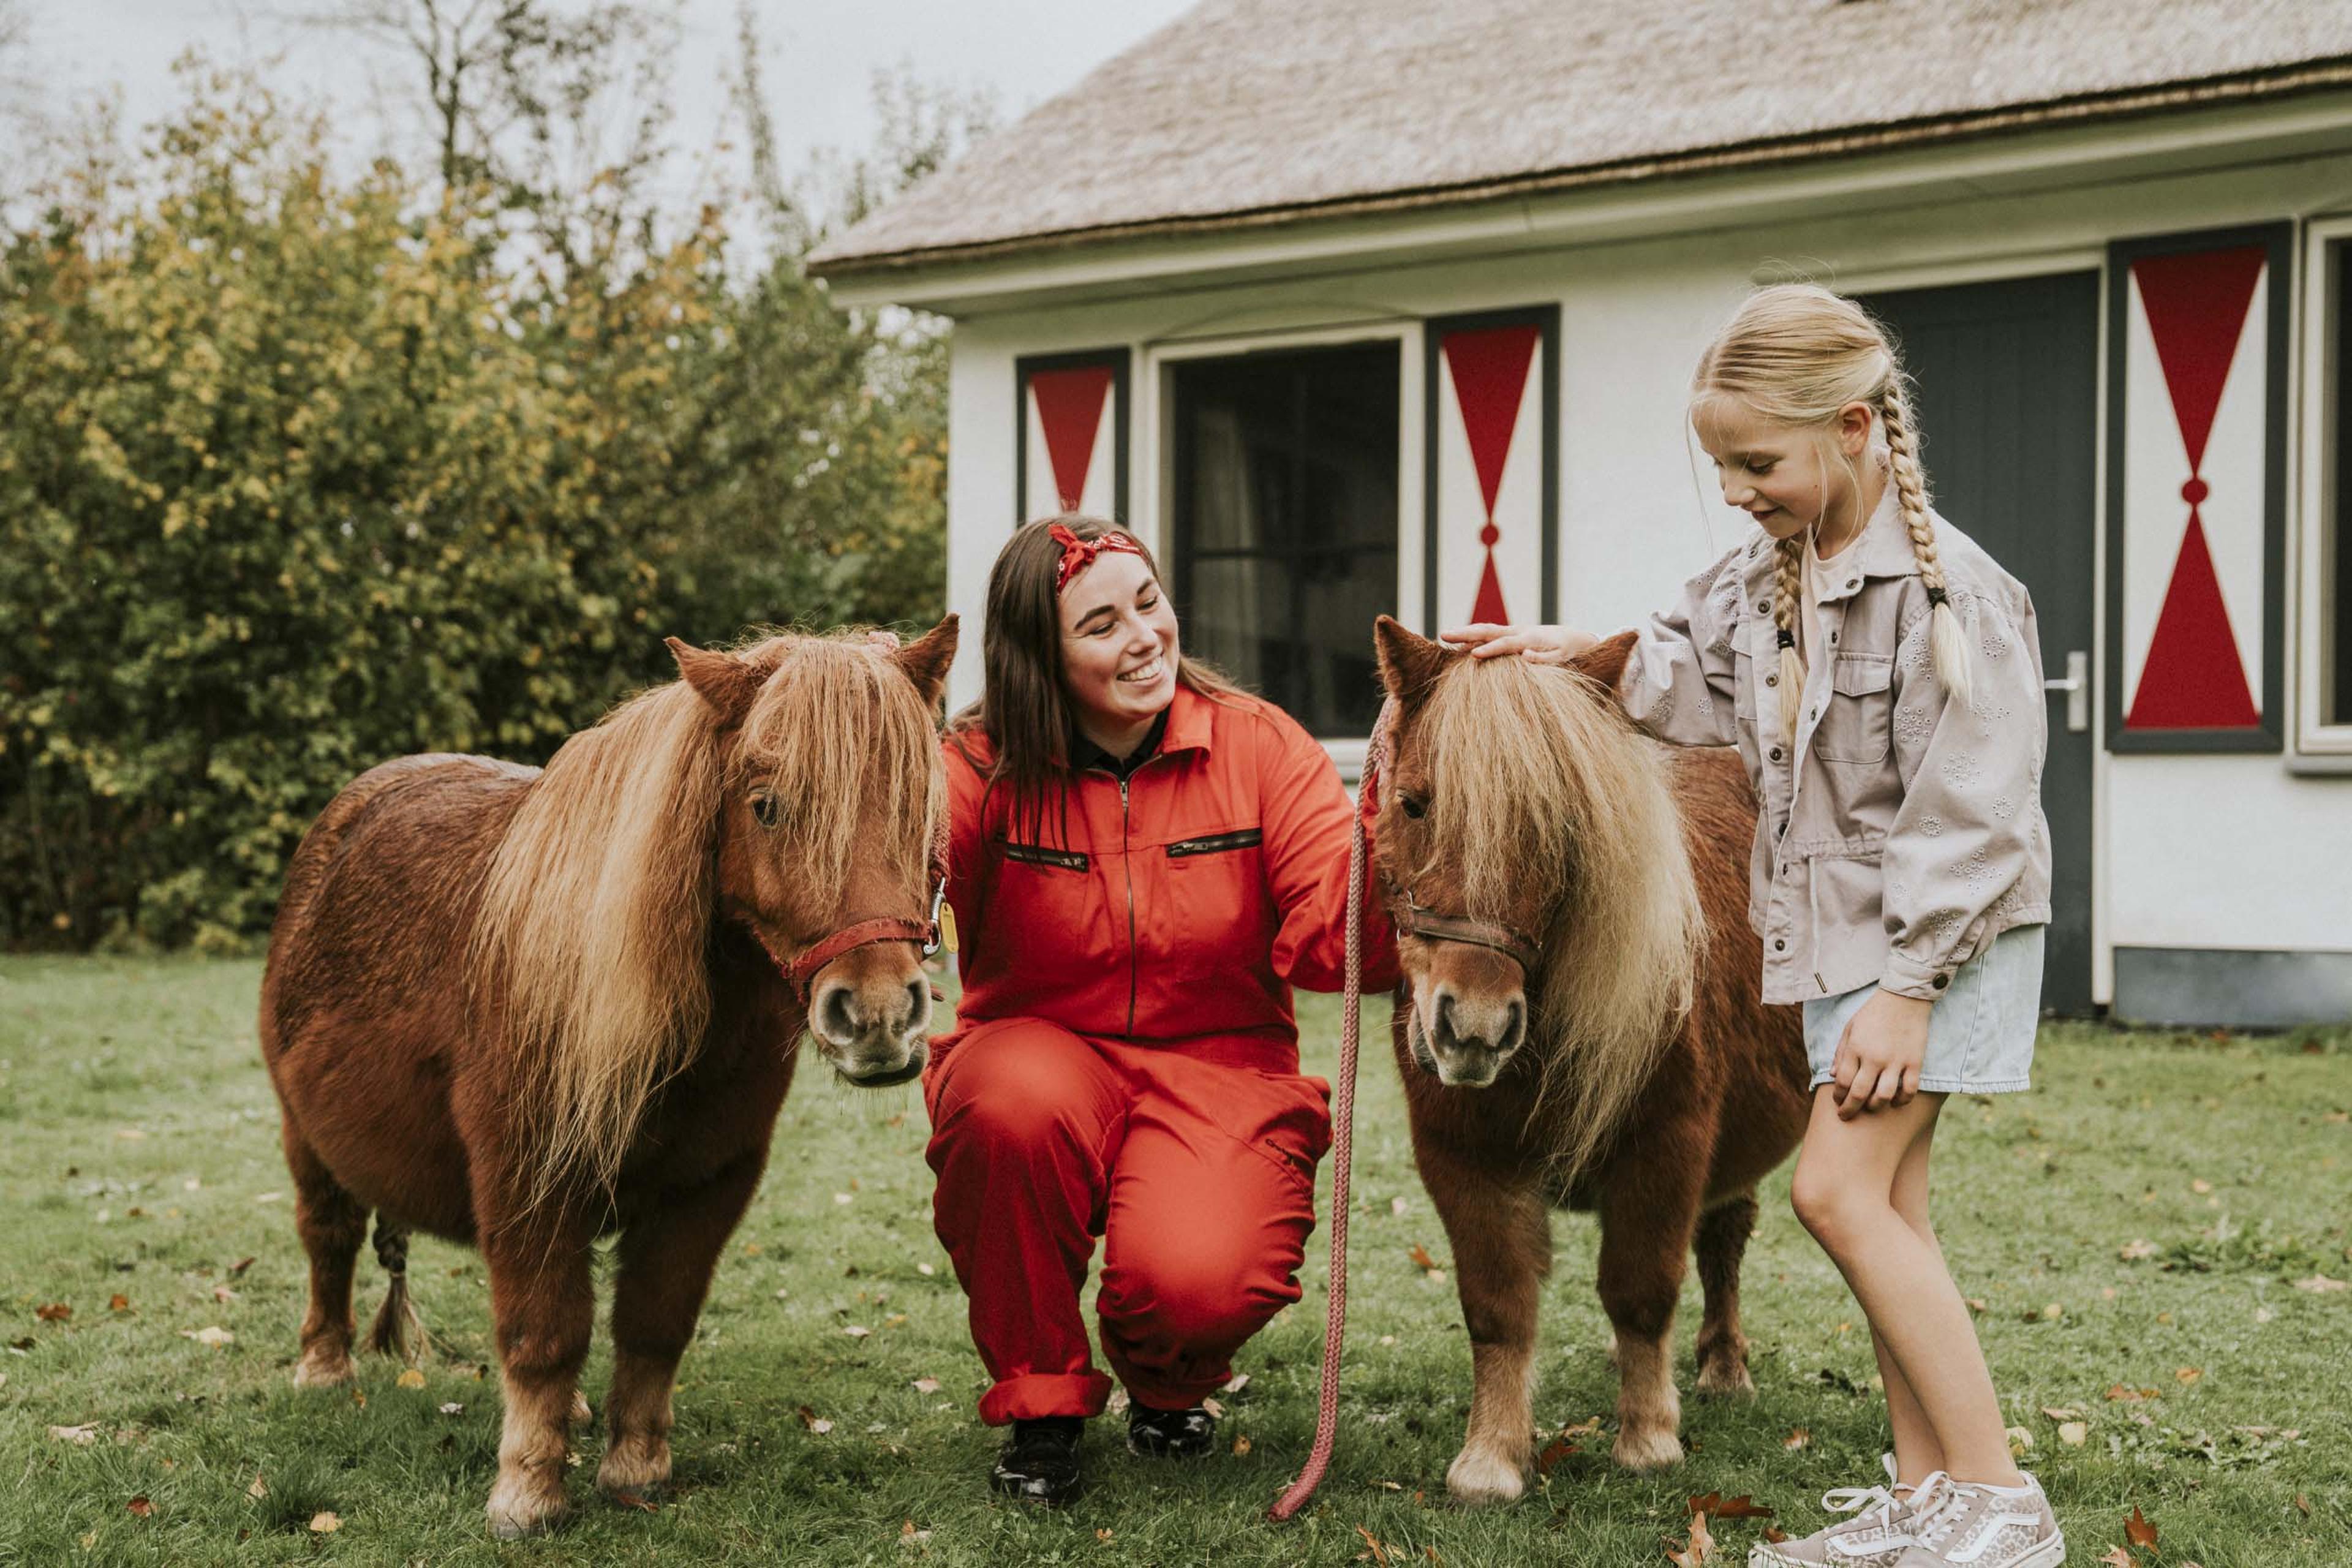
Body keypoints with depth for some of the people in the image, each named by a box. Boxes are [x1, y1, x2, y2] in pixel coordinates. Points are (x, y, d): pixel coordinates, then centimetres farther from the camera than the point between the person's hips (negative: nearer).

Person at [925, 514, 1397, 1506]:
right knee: (1011, 1106, -36)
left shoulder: (1259, 747, -5)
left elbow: (1336, 940, -16)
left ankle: (1167, 1383, 15)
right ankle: (1039, 1404, -9)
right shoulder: (983, 769, -8)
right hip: (1039, 1049, 1)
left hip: (1221, 1068, 0)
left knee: (1197, 1283, -29)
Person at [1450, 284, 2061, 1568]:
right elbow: (1693, 676, 26)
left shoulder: (1951, 591, -20)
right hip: (1839, 932, 9)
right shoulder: (1764, 572, 5)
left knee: (1837, 1188, -16)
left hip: (1941, 937, -8)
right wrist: (1585, 653, 11)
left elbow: (1965, 823, -21)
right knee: (1885, 1207, 10)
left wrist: (1907, 990, -22)